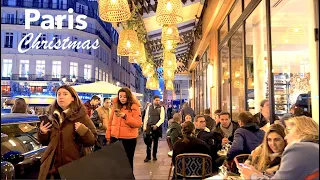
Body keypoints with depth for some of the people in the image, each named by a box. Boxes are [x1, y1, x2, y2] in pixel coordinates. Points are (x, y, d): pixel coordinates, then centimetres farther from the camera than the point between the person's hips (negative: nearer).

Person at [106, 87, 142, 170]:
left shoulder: (134, 107, -3)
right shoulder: (115, 106, 9)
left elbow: (138, 123, -13)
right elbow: (110, 122, 13)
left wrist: (125, 116, -21)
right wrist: (108, 136, 10)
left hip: (128, 139, -3)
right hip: (115, 138, 4)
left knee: (128, 161, 7)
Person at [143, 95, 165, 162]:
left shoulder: (161, 108, -2)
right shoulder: (149, 107, 3)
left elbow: (162, 119, -7)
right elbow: (146, 117, 6)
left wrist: (156, 125, -18)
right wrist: (144, 127, 2)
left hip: (157, 127, -1)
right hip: (149, 127, 1)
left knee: (155, 142, 11)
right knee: (148, 142, 0)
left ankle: (154, 156, 25)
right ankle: (148, 156, 10)